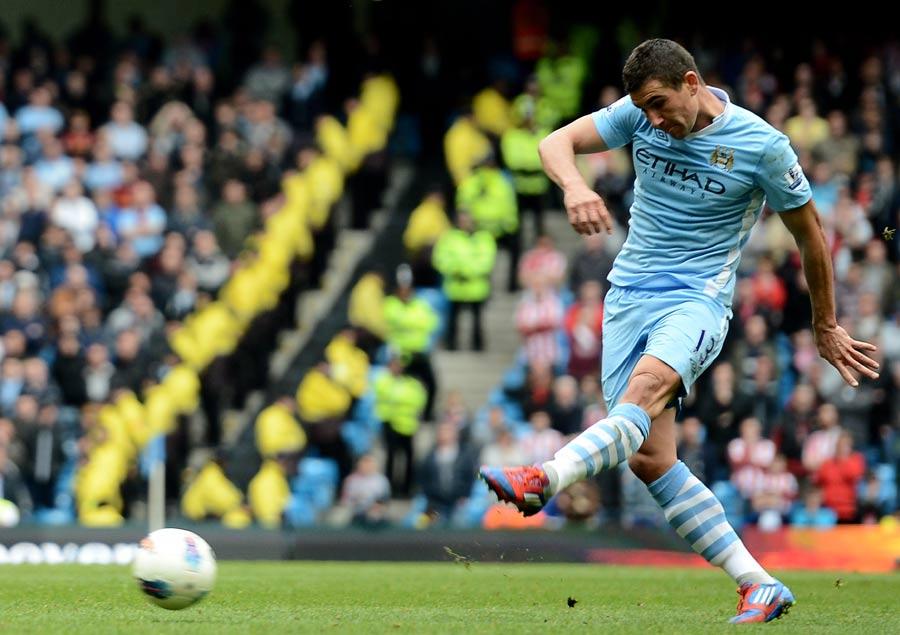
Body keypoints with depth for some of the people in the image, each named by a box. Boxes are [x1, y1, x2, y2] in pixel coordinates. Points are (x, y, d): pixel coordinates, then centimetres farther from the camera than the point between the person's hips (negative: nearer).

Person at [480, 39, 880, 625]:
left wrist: (826, 328, 13)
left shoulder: (761, 145, -7)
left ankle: (544, 479, -58)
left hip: (698, 299, -5)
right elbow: (556, 143, -2)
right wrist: (574, 187, -27)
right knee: (649, 457, -7)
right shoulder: (641, 115, 2)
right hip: (628, 293, 5)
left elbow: (810, 232, 5)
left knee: (648, 382, -36)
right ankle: (759, 586, -3)